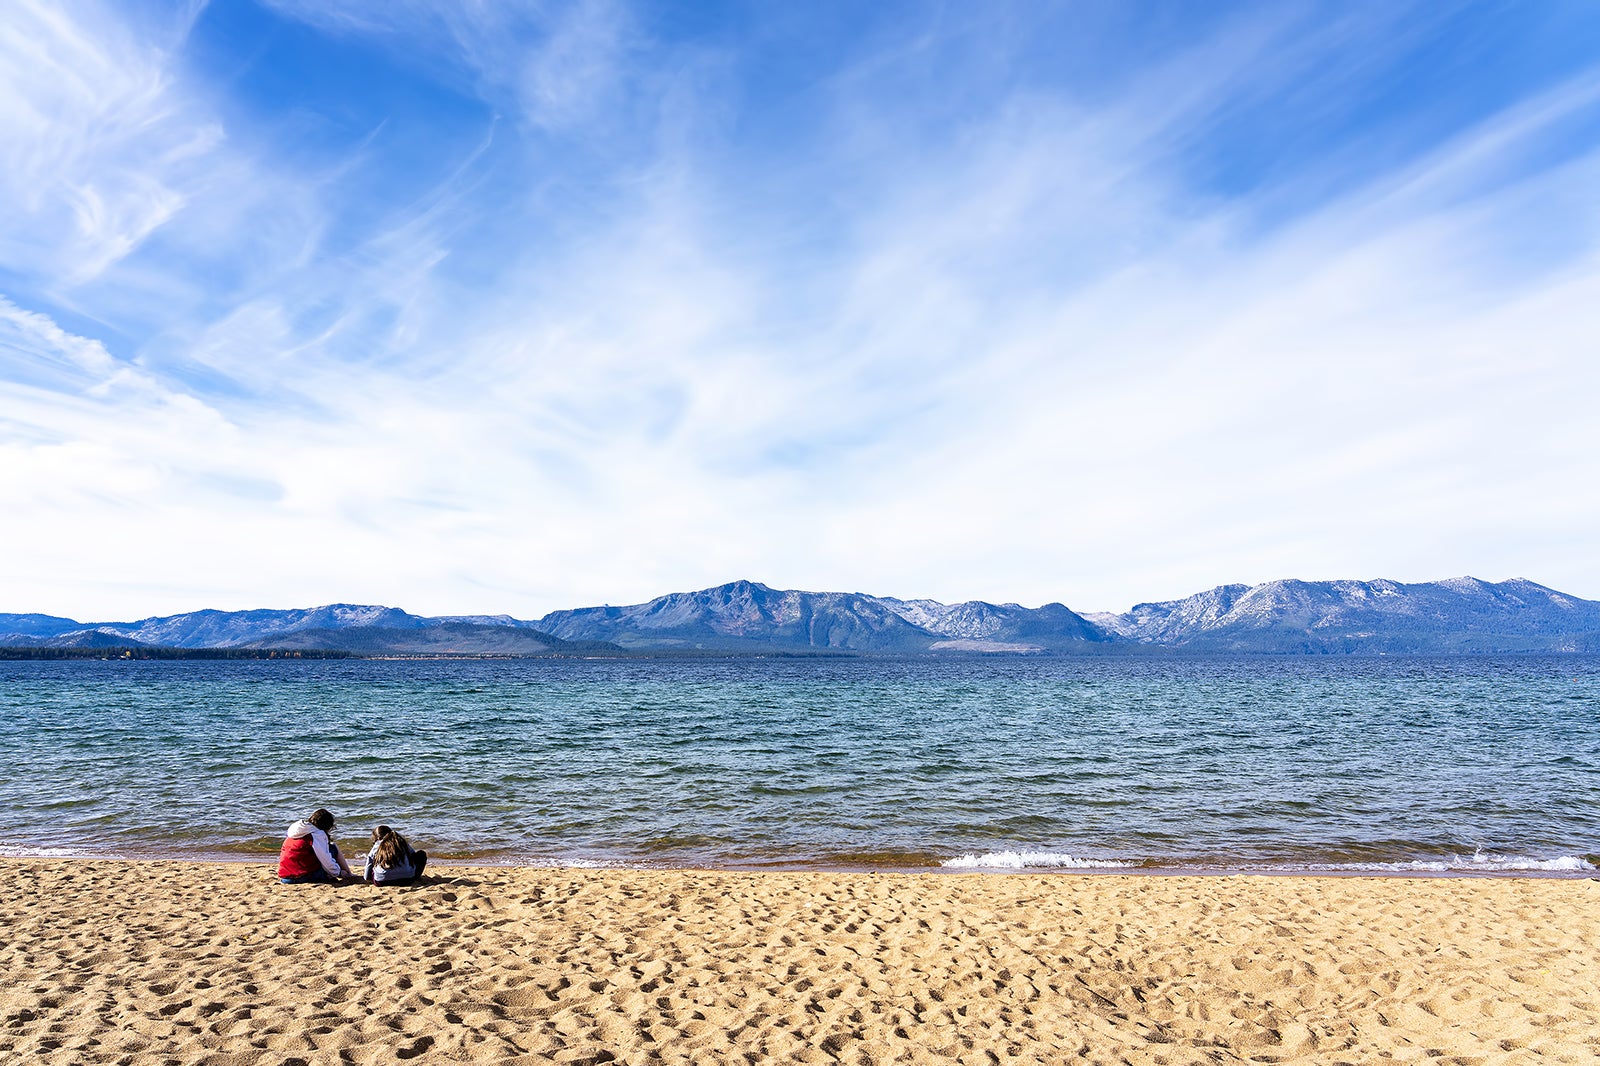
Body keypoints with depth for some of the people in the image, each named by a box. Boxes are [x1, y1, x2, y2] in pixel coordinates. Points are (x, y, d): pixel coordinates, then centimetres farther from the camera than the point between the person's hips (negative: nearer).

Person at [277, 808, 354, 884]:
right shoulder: (317, 834, -11)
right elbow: (326, 860, -12)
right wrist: (338, 872, 4)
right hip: (305, 877, -8)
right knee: (333, 847, 10)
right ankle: (348, 874, 10)